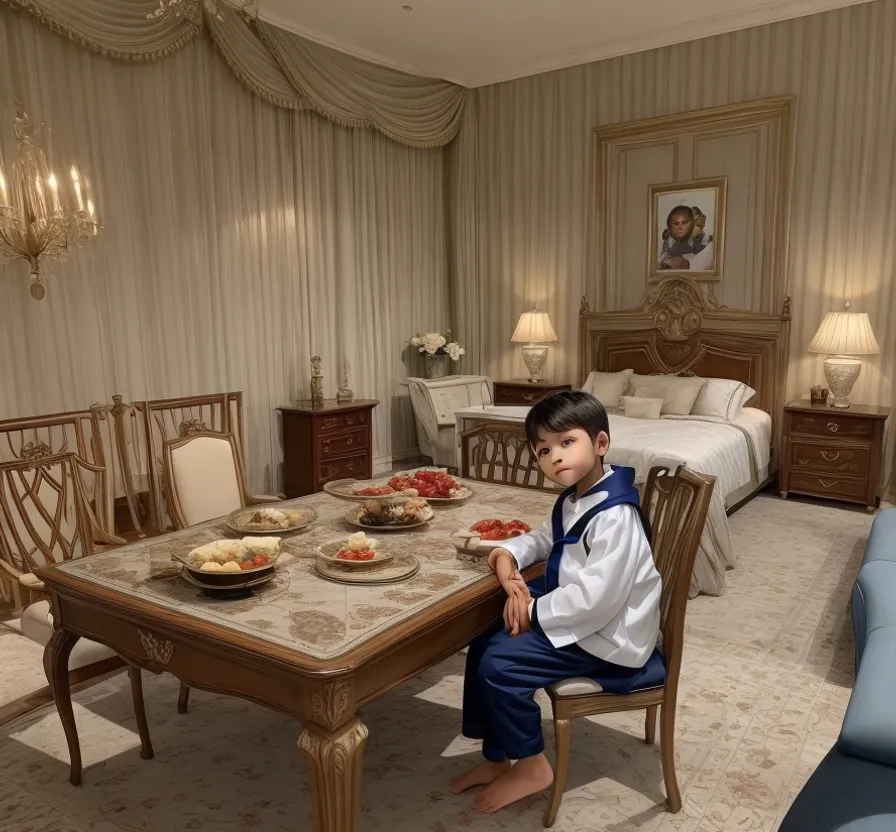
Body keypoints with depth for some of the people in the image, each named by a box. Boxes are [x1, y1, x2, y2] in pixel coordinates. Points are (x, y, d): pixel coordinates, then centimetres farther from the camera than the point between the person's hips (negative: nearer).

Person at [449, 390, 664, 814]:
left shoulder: (614, 516, -27)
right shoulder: (573, 500, 5)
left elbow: (595, 600, -31)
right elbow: (544, 539, 20)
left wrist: (533, 611, -18)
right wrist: (509, 554, -3)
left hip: (606, 635, -10)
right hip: (573, 615, 10)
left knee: (499, 664, -16)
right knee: (484, 643, 9)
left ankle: (531, 766, 7)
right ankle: (496, 757, 21)